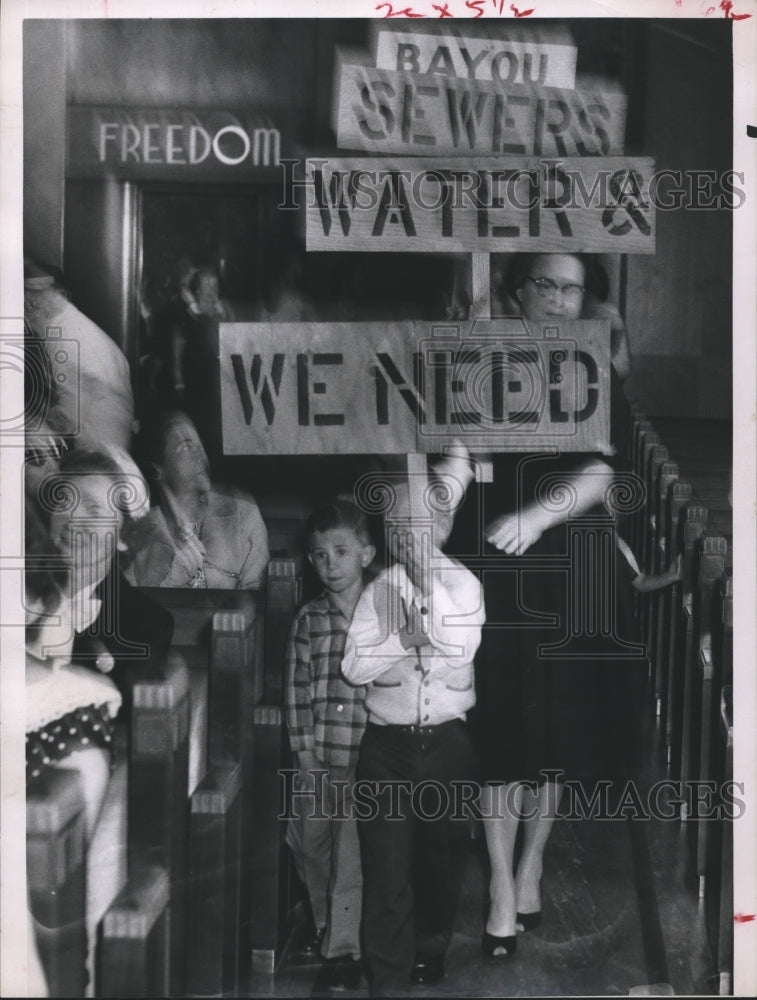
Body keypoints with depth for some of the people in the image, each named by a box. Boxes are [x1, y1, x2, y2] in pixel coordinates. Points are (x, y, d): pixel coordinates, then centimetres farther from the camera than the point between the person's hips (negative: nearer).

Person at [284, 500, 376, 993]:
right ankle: (327, 925, 35)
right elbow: (297, 687, 4)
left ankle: (344, 950, 5)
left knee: (351, 856, -4)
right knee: (310, 845, 14)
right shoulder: (308, 619, 5)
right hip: (318, 758, 3)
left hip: (364, 755, -3)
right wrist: (305, 750, -2)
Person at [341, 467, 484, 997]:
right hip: (388, 743, 0)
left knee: (442, 853, 15)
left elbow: (460, 647, -20)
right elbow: (354, 666, -5)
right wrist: (408, 640, -18)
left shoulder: (463, 584, -3)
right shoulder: (380, 588, 0)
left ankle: (430, 949, 40)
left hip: (446, 741, 0)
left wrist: (426, 568, -23)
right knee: (386, 862, -4)